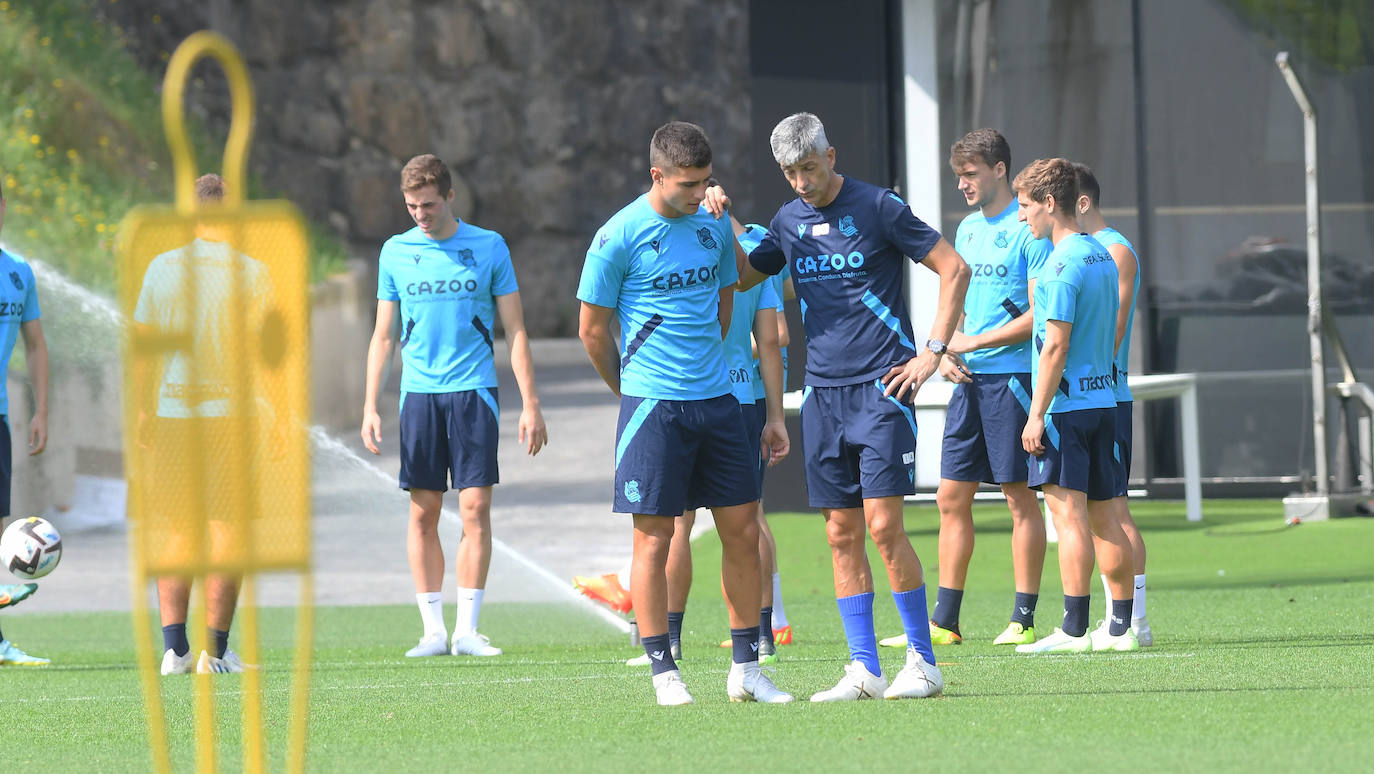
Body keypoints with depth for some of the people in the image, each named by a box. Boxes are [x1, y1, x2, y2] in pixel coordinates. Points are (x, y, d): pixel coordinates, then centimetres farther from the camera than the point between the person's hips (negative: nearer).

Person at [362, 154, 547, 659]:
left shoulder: (488, 247, 3)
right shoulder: (396, 252, 8)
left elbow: (515, 330, 5)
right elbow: (384, 336, 13)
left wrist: (530, 403, -1)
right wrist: (370, 406, 5)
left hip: (474, 390, -2)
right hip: (419, 392, 2)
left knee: (475, 508, -7)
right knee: (423, 514, 1)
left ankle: (468, 629, -3)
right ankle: (433, 630, 5)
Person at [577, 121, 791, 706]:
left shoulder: (714, 226, 9)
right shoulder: (618, 237, -8)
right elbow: (592, 330, -1)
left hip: (716, 399, 5)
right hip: (653, 408, -5)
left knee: (742, 531, 5)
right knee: (655, 538, -2)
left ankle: (746, 669, 12)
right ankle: (663, 672, 5)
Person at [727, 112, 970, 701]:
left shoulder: (878, 208, -5)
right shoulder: (789, 221, 12)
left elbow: (954, 269, -3)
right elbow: (740, 276, 24)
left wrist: (934, 352, -7)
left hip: (881, 387, -6)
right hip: (822, 393, 6)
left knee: (883, 525, -11)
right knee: (842, 534, 3)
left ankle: (923, 661, -3)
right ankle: (863, 669, 6)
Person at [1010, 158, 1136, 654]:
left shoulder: (1061, 264, -13)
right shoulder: (1102, 257, 14)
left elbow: (1056, 344, -18)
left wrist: (1037, 414, -16)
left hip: (1066, 404, -9)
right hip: (1104, 399, 9)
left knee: (1068, 511, -8)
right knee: (1101, 516, 11)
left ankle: (1074, 628, -11)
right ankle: (1123, 626, 11)